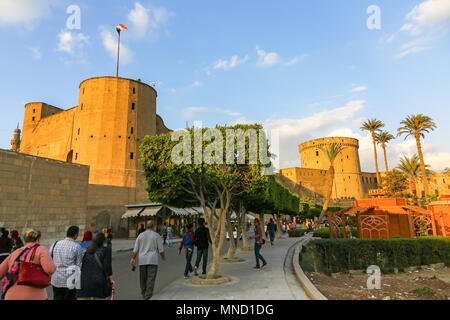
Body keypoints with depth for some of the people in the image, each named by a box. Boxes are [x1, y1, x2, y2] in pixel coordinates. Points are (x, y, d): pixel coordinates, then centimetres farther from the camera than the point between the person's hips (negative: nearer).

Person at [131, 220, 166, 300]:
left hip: (142, 260, 4)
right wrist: (163, 257, 14)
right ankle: (147, 297, -12)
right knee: (151, 279, -4)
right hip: (152, 260, -4)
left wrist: (133, 258, 7)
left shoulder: (140, 235, 5)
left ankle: (144, 294, 31)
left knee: (143, 279, 16)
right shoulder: (157, 235, -3)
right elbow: (161, 249, -2)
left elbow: (135, 249, 2)